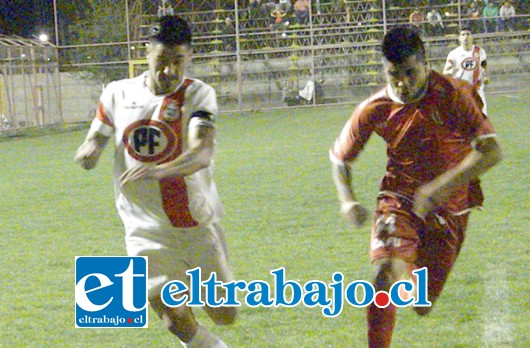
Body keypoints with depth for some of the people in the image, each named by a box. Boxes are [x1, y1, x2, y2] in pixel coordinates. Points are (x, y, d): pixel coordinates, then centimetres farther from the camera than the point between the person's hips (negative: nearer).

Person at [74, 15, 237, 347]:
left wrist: (159, 170, -45)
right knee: (175, 317, -17)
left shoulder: (199, 95, -9)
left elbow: (202, 154, -26)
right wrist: (91, 148, -16)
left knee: (225, 315, 6)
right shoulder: (118, 93, 1)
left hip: (199, 224, 0)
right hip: (146, 229, 1)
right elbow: (95, 139, 10)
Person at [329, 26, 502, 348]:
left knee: (423, 307, 2)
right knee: (386, 273, -28)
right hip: (399, 199, 0)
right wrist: (348, 200, -12)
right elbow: (340, 156, 6)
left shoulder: (453, 95, -17)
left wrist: (441, 186, -34)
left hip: (449, 206, 0)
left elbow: (491, 151, -25)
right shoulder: (375, 110, -10)